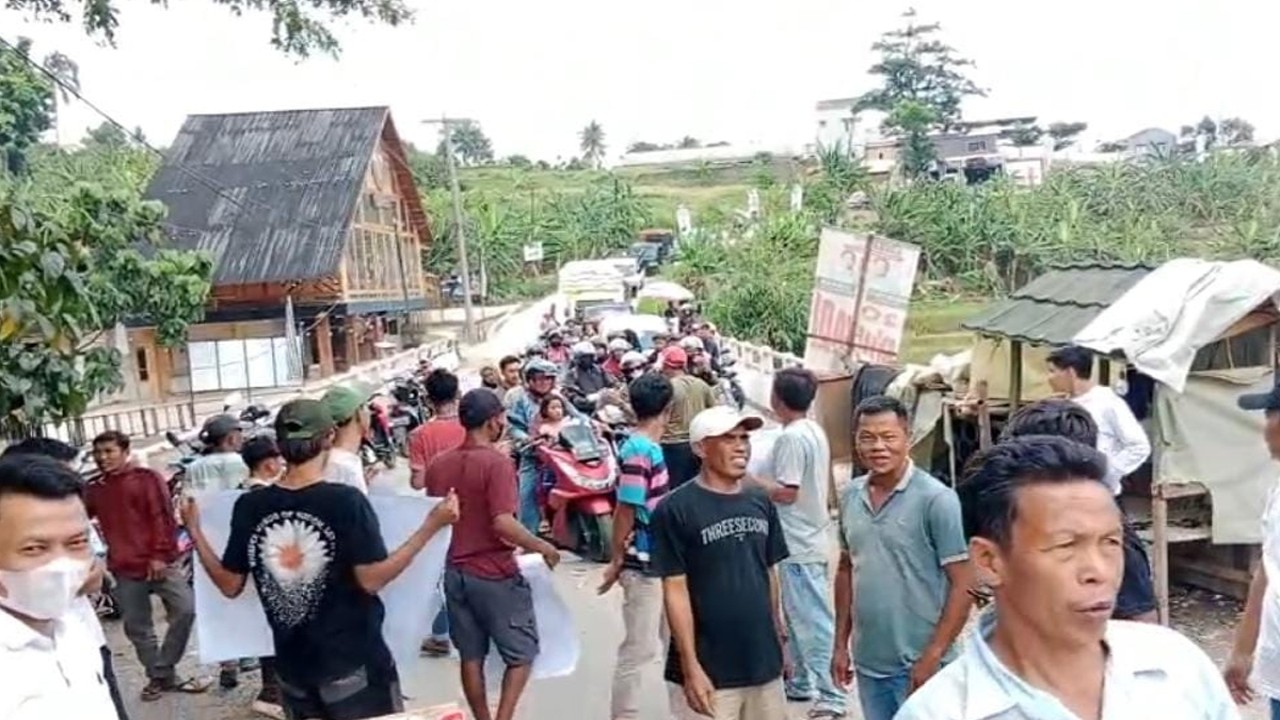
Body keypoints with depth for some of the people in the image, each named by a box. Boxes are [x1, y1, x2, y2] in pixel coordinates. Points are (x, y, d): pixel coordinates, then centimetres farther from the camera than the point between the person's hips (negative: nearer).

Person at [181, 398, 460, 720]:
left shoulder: (249, 507, -6)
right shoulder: (346, 501, -18)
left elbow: (230, 585, 2)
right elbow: (371, 580, -20)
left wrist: (194, 531, 15)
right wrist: (431, 526, -17)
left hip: (293, 668, 4)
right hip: (355, 665, -4)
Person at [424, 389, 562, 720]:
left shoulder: (439, 465, 4)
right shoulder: (497, 462, -17)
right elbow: (503, 524, -25)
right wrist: (542, 546, -11)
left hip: (454, 572, 7)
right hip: (494, 574, -6)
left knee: (471, 656, 16)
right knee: (522, 653, 8)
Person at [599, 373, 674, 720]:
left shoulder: (650, 447, 7)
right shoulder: (639, 451, -21)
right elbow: (625, 510, -19)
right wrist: (616, 560, -13)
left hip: (660, 562, 9)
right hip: (643, 566, -9)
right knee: (638, 650, 1)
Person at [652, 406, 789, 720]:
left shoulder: (761, 503, 6)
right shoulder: (675, 509, -13)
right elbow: (675, 591, -13)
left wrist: (780, 637, 15)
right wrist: (691, 667, -15)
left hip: (763, 664, 6)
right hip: (709, 670, -6)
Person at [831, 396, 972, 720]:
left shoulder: (936, 499, -14)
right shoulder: (850, 497, 3)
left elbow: (963, 586, -13)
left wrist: (932, 657, -16)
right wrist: (840, 644, 11)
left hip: (918, 664, -5)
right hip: (868, 662, 6)